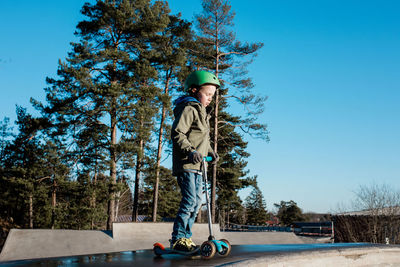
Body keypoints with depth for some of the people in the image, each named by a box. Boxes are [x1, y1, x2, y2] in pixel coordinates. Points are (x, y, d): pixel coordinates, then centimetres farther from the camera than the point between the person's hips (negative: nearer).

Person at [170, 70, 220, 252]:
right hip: (185, 164, -10)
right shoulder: (188, 109, -8)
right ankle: (177, 238, -6)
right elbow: (177, 133, -18)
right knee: (189, 200, -14)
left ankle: (186, 236, 18)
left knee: (197, 202, 10)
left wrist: (210, 152, 14)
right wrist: (190, 151, -29)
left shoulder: (201, 112, 23)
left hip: (197, 165, 10)